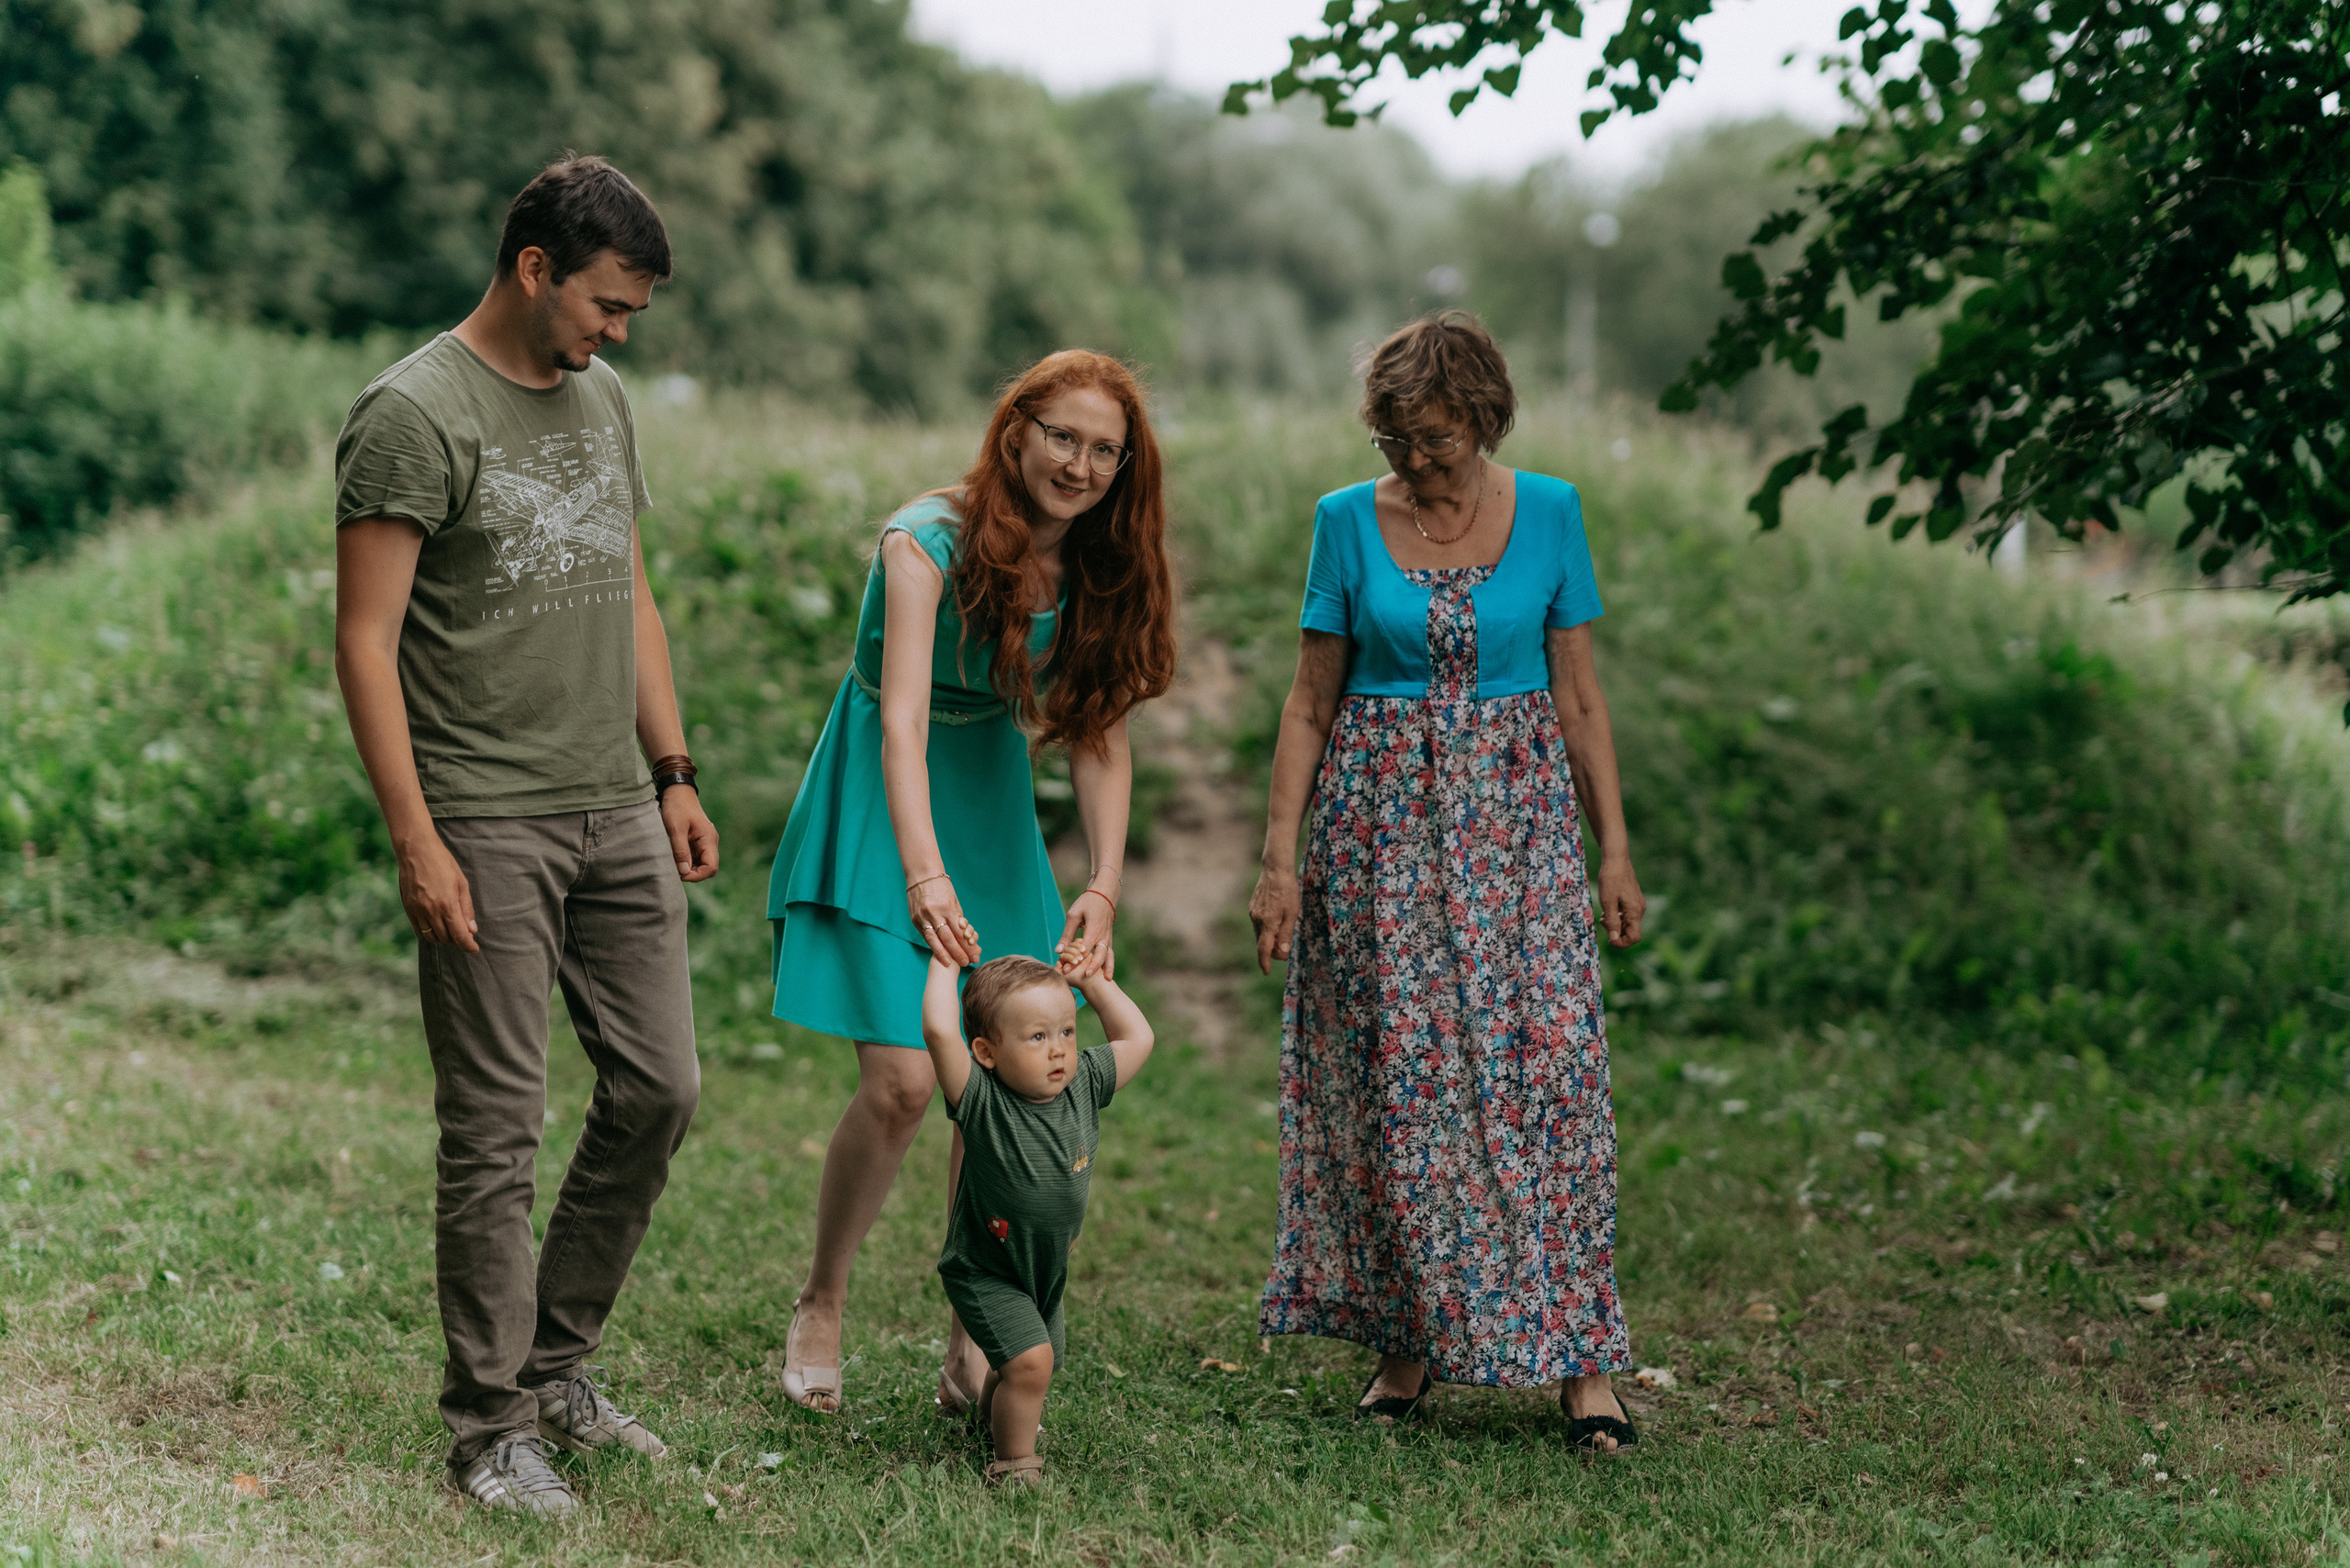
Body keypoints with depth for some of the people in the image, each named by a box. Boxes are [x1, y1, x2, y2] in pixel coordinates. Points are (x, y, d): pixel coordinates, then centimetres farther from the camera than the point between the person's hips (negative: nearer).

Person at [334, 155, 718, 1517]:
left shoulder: (601, 399, 14)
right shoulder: (415, 415, -10)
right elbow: (367, 641, -13)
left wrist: (674, 774, 17)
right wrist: (418, 841, -17)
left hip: (618, 811, 7)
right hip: (487, 826, -7)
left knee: (660, 1089, 8)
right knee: (497, 1129, -3)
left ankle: (559, 1364, 23)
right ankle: (491, 1427, 8)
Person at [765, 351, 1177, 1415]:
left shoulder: (1097, 573, -4)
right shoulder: (930, 541, -21)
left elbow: (1101, 740, -6)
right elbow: (902, 718, -31)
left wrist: (1104, 887, -20)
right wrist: (923, 872, -44)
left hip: (991, 816, 5)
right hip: (885, 813, -5)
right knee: (902, 1079, -14)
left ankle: (975, 1344, 12)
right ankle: (820, 1306, 9)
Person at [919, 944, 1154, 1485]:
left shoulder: (1082, 1085, -9)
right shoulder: (981, 1101, -25)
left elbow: (1137, 1038, 3)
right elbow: (939, 1031, -40)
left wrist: (1095, 981, 0)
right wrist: (945, 963, -29)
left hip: (1047, 1270, 6)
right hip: (985, 1271, -6)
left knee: (1038, 1366, 21)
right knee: (1029, 1360, -20)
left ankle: (994, 1411, 52)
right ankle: (1014, 1462, -1)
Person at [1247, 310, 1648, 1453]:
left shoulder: (1548, 514, 2)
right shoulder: (1348, 521, 1)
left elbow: (1580, 693, 5)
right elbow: (1310, 699, 3)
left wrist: (1614, 850, 2)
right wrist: (1280, 857, -2)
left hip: (1515, 812, 0)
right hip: (1380, 818, 0)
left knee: (1543, 1061, -8)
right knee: (1394, 1079, 2)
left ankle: (1577, 1354, -3)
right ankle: (1408, 1341, 15)